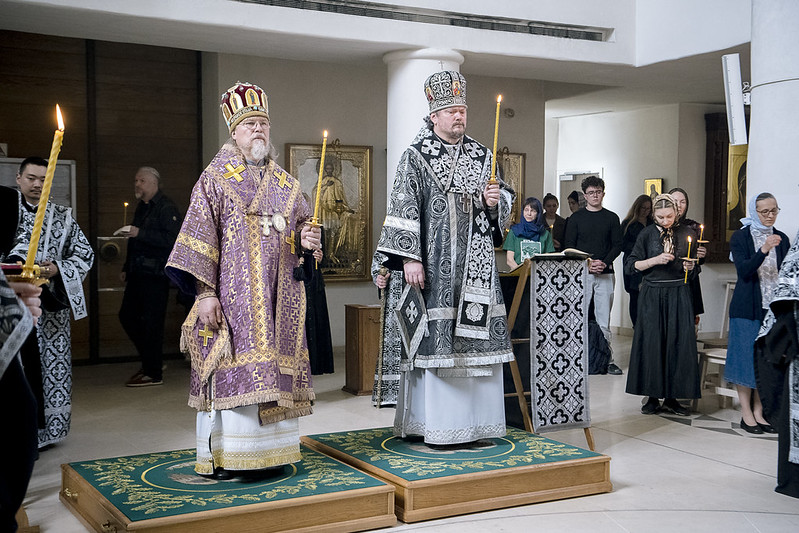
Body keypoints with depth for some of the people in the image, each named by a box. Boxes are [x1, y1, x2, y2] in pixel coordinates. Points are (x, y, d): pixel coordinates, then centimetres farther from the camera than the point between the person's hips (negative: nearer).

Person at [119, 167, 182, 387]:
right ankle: (151, 360, 25)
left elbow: (172, 239, -22)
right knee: (127, 315, 11)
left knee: (151, 322, -6)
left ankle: (153, 374, 2)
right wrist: (126, 268, 23)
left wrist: (140, 233, -25)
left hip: (156, 275, -9)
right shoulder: (142, 207, 19)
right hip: (138, 273, 9)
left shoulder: (166, 208, -10)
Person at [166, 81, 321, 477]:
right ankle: (223, 456, 2)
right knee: (233, 370, -7)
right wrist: (205, 293, -14)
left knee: (274, 372, 6)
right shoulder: (215, 180, 1)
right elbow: (199, 239, -5)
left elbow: (301, 228, 21)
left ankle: (269, 450, 16)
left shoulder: (286, 184, 15)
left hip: (279, 298, 5)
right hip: (233, 297, -5)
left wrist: (308, 242, -4)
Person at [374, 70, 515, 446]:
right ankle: (435, 426, 4)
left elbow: (505, 199, 20)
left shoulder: (482, 155, 14)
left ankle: (476, 421, 15)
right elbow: (405, 209, -7)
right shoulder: (415, 157, 0)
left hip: (476, 266, 5)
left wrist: (495, 201, -4)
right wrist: (410, 258, -15)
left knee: (478, 336, 5)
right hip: (435, 266, -5)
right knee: (434, 339, -5)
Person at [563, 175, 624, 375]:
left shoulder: (611, 218, 10)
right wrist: (587, 264, -11)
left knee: (603, 321, 1)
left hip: (605, 275, 1)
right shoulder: (576, 218, 6)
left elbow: (617, 245, 8)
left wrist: (604, 263, -9)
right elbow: (569, 246, 3)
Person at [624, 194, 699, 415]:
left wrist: (690, 267, -7)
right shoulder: (647, 234, 3)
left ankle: (672, 397, 6)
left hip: (679, 295, 1)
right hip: (652, 295, -1)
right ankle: (653, 397, 6)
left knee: (678, 343, -2)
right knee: (651, 342, -2)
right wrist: (655, 260, -12)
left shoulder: (686, 233, 7)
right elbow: (631, 265, 0)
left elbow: (694, 267, 15)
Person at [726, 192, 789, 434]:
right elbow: (743, 271, -15)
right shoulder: (740, 237, -3)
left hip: (773, 308, 4)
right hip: (748, 308, -4)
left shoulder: (781, 239, 9)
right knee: (746, 358, -2)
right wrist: (763, 251, -27)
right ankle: (746, 414, 5)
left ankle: (758, 412, 13)